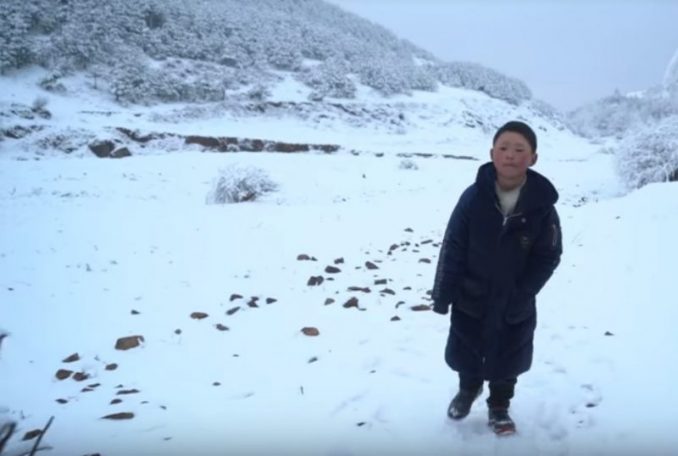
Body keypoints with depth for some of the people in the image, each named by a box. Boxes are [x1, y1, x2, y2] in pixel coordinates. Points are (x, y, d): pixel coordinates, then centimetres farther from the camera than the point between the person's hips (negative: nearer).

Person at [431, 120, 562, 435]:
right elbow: (452, 249, -12)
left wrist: (521, 295, -15)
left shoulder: (542, 205, -17)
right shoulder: (474, 197, -18)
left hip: (515, 305, 0)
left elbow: (548, 258, -9)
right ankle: (469, 388, 51)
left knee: (506, 358, 17)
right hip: (470, 297, 1)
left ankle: (499, 408, 43)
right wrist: (442, 294, -10)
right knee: (465, 352, 20)